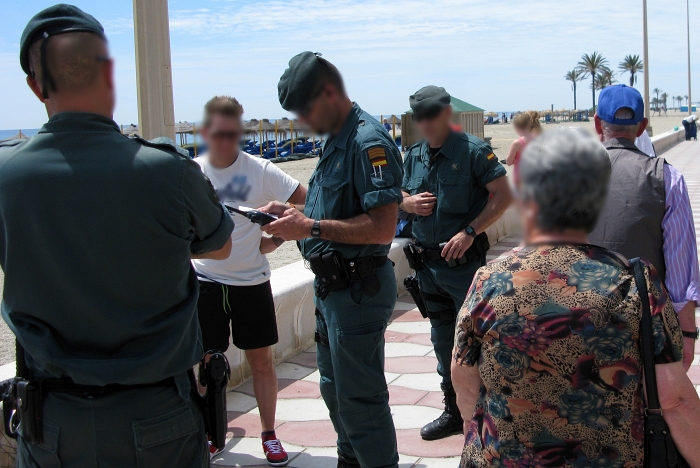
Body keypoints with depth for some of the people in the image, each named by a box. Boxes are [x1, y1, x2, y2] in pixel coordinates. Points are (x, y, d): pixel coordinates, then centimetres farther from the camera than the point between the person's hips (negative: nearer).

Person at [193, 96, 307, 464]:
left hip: (251, 281, -1)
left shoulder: (260, 170, -9)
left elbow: (307, 202, -7)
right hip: (206, 281, 2)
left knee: (261, 359, 7)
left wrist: (276, 239, -14)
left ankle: (269, 434, 22)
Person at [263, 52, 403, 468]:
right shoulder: (337, 140, 12)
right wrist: (296, 215, 5)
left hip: (358, 289, -11)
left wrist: (311, 227, -23)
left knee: (359, 398, 0)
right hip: (333, 285, 11)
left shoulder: (368, 141, -19)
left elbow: (382, 227, -28)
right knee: (335, 387, 23)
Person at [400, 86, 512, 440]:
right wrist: (408, 202, -5)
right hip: (428, 261, 7)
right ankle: (454, 412, 30)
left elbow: (503, 194, -14)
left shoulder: (473, 150, -10)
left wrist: (469, 231, -22)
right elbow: (400, 196, 19)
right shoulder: (413, 156, 9)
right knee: (442, 340, 16)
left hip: (465, 261, -6)